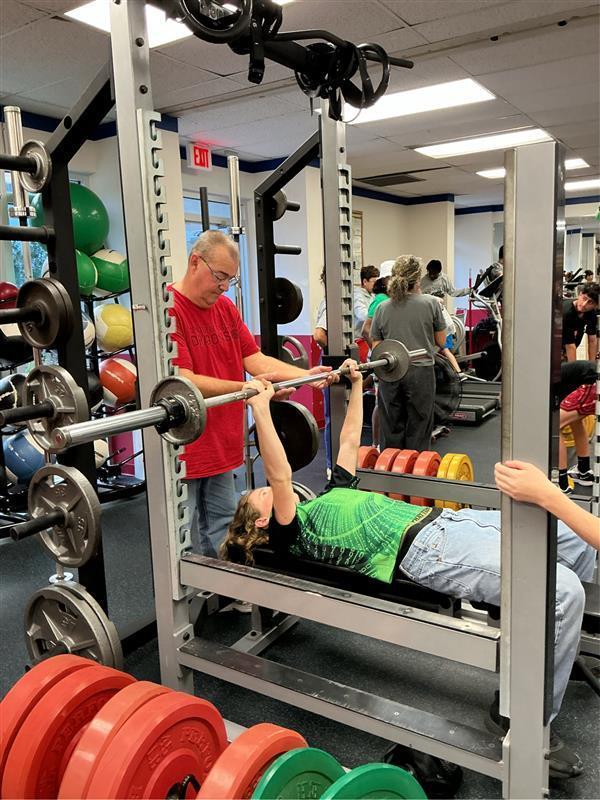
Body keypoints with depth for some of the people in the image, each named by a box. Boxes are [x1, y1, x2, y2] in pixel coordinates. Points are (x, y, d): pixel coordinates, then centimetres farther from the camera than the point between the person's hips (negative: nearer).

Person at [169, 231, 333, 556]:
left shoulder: (226, 307, 11)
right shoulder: (168, 310, -15)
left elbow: (255, 359, 7)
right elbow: (183, 381, -22)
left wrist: (305, 374, -7)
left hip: (221, 444, 8)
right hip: (183, 450, -8)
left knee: (222, 535, 19)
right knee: (185, 542, 5)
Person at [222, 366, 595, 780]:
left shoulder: (328, 496, 27)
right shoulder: (288, 536, 1)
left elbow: (349, 441, 33)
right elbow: (280, 475, -15)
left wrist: (356, 383, 35)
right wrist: (261, 409, -20)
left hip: (445, 520, 9)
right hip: (427, 552, -9)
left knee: (576, 539, 10)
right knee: (561, 590, -25)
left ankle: (562, 647, 28)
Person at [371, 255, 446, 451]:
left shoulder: (382, 308, 3)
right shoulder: (431, 303, -2)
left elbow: (376, 349, 4)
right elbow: (441, 341, 7)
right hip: (421, 371, -2)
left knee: (391, 431, 11)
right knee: (417, 431, 7)